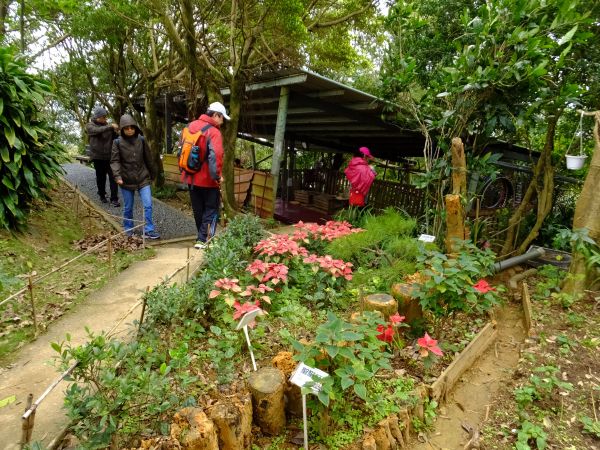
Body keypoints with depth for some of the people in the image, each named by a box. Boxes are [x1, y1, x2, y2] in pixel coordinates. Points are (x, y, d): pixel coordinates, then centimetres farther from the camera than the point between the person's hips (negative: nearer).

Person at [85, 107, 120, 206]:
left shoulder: (107, 125, 8)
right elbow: (97, 131, -24)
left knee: (113, 177, -6)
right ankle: (102, 195, 28)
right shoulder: (90, 126, -2)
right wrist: (110, 127, -32)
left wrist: (115, 131, -10)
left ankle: (114, 199, -3)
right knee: (101, 177, 9)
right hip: (98, 156, -1)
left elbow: (114, 138, 10)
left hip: (109, 156, 2)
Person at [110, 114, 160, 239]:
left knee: (148, 205, -5)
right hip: (127, 181, -1)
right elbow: (114, 161, -6)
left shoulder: (141, 140, 1)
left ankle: (149, 231, 4)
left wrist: (153, 174, 16)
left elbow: (148, 159, 9)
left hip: (143, 179, 1)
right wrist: (117, 176, -20)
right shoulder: (117, 142, -4)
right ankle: (128, 231, 26)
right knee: (128, 208, 11)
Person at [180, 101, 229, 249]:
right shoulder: (214, 132, -17)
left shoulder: (191, 126, 8)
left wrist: (185, 170, 20)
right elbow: (215, 156, -30)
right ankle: (203, 240, 3)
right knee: (211, 210, 5)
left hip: (191, 177, 8)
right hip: (207, 179, -7)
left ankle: (203, 236, 30)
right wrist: (217, 176, -20)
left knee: (198, 210, 18)